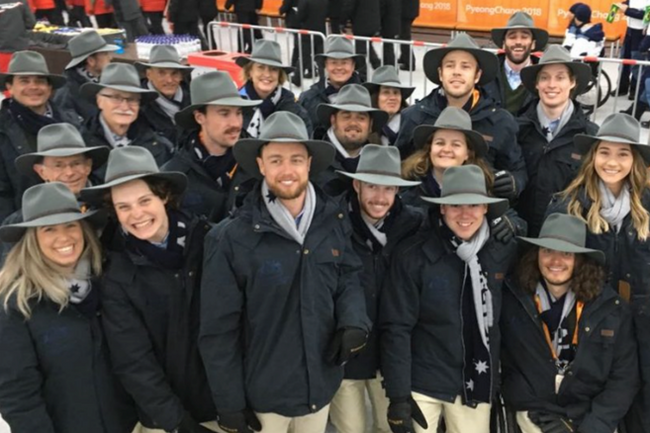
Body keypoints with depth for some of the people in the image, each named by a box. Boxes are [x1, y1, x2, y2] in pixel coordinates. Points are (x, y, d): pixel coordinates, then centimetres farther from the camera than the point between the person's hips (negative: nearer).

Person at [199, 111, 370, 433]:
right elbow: (218, 331, -12)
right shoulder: (230, 239, -16)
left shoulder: (334, 222, -4)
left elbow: (348, 279, 7)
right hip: (261, 394, -3)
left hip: (321, 386, 4)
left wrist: (354, 323, -13)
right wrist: (229, 405, -10)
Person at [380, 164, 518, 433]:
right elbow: (396, 328, -12)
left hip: (476, 385, 3)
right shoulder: (413, 255, -14)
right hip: (422, 384, -3)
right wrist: (398, 395, -13)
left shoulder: (504, 251, -4)